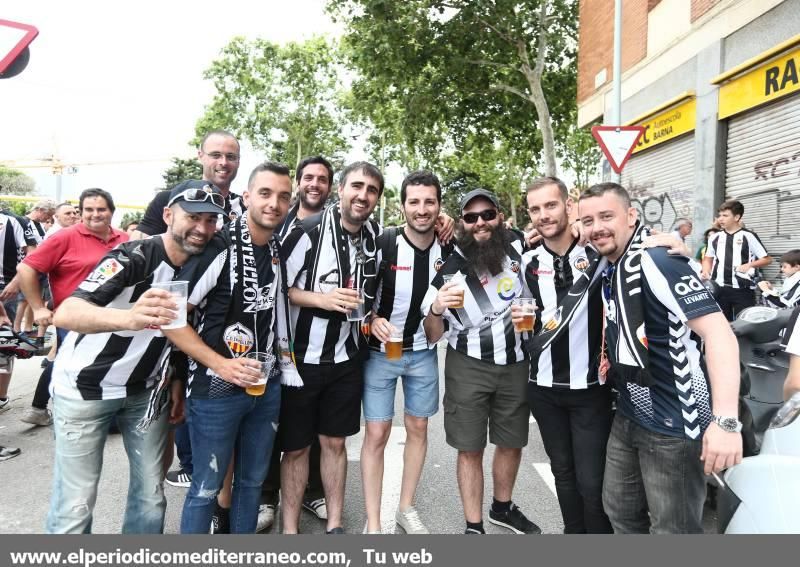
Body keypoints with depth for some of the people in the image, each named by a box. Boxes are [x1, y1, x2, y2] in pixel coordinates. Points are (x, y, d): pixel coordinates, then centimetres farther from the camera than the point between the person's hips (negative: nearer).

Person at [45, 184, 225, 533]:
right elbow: (65, 314, -37)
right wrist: (129, 317, -55)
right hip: (84, 387, -5)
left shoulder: (205, 268, -5)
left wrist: (177, 383, 4)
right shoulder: (132, 257, -23)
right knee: (75, 507, -2)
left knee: (151, 499, 7)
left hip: (144, 390, 5)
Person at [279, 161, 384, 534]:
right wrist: (322, 299, -21)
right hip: (301, 357, -4)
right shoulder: (309, 231, -14)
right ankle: (289, 530, 24)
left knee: (334, 442, 14)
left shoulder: (377, 235, 3)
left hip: (347, 359, 4)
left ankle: (335, 525, 28)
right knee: (296, 446, 9)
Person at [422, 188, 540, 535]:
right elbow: (432, 337, -7)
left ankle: (502, 508, 42)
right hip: (469, 367, -3)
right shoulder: (450, 272, -13)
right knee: (470, 449, 4)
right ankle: (474, 526, 21)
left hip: (516, 364, 3)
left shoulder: (518, 247, -9)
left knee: (512, 443, 18)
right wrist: (436, 309, -29)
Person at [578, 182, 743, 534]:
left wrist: (725, 420, -34)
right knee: (620, 511, 22)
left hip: (673, 425, -8)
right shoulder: (608, 268, 7)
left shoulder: (657, 261, -19)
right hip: (629, 417, 9)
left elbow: (718, 332, -27)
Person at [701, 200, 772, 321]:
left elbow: (767, 259, 2)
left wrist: (749, 265, -14)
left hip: (743, 289, -4)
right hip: (719, 288, 4)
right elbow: (708, 258, 20)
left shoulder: (748, 236, -2)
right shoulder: (715, 237, 10)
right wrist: (706, 272, 2)